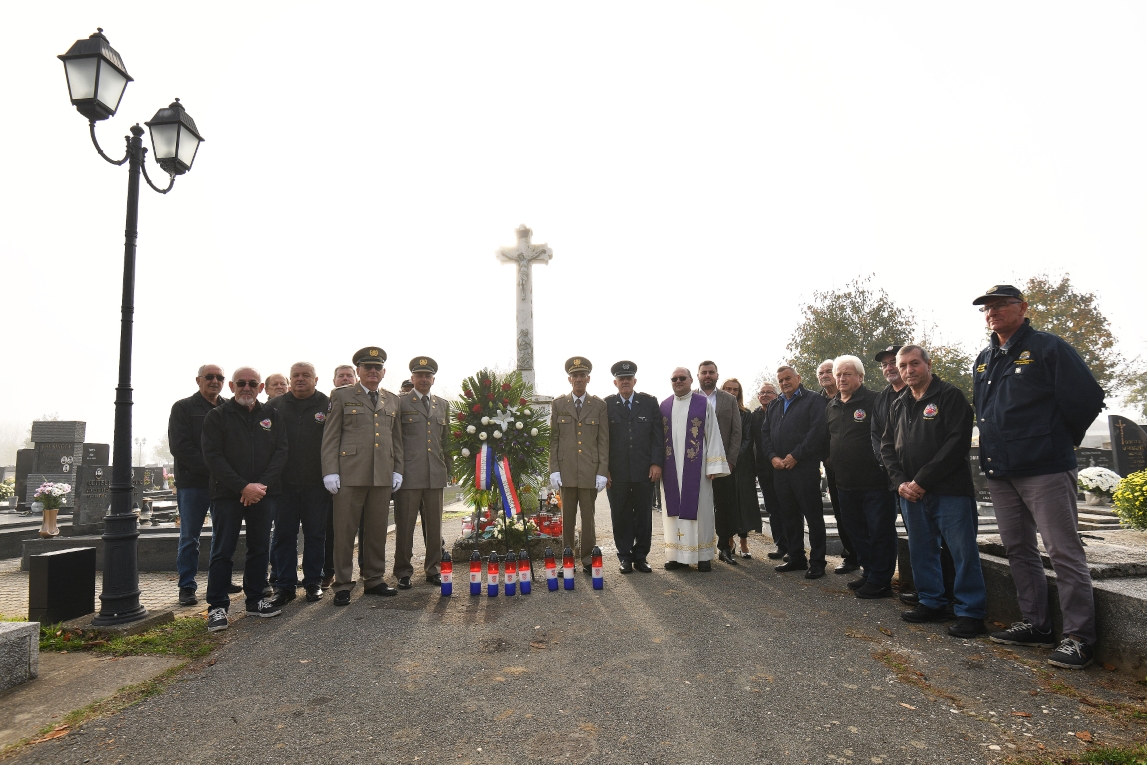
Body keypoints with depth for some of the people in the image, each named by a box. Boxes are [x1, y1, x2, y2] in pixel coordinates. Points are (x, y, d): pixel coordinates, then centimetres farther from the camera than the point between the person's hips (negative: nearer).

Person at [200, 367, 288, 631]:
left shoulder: (272, 416, 10)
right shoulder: (217, 416, 2)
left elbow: (281, 452, 4)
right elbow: (213, 456, -6)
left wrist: (262, 485, -10)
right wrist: (243, 486, -14)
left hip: (263, 493, 3)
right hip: (227, 494, -3)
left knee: (260, 548, 8)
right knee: (222, 551, 0)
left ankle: (255, 600, 20)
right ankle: (217, 607, 9)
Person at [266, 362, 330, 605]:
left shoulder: (328, 405, 2)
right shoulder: (275, 406, 7)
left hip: (317, 483, -1)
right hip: (283, 483, 1)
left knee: (315, 534, 7)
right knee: (283, 534, 6)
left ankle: (313, 583, 19)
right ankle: (284, 585, 17)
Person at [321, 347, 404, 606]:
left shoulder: (392, 400, 16)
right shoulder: (342, 396, 4)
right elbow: (330, 437, 0)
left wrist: (398, 470, 10)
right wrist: (330, 472, -8)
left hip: (383, 476, 4)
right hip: (350, 475, -3)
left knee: (377, 530, 9)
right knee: (345, 531, 1)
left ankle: (374, 580, 21)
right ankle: (343, 584, 11)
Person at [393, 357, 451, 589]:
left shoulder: (443, 405, 16)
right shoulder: (400, 402, 2)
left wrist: (448, 469, 16)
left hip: (436, 475, 4)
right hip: (409, 475, -4)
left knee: (435, 526, 9)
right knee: (405, 526, 3)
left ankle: (433, 569, 21)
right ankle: (403, 572, 15)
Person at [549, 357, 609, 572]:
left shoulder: (599, 405, 6)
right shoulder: (558, 404, 8)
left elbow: (603, 441, 3)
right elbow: (554, 439, 6)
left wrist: (602, 472, -3)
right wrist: (554, 469, -1)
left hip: (590, 471, -1)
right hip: (566, 471, 1)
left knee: (588, 517, 5)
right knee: (567, 517, 5)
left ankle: (588, 560, 14)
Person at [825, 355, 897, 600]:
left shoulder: (874, 401, -9)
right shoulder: (831, 407, 13)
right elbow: (827, 440, 22)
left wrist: (884, 465, -15)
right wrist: (831, 461, 15)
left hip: (875, 481, -7)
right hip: (846, 483, 8)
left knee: (880, 531, 1)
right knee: (855, 530, 16)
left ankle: (880, 580, 11)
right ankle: (868, 572, 30)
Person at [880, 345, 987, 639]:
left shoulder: (950, 395, -4)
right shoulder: (898, 405, 16)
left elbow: (958, 442, -14)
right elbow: (887, 446, 14)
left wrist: (922, 480, -15)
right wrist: (901, 482, -2)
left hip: (950, 490, -6)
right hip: (911, 493, 6)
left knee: (963, 551, -3)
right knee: (921, 550, 12)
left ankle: (970, 612, 8)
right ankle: (932, 603, 24)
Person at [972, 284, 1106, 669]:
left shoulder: (1048, 348, -7)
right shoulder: (984, 360, 15)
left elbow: (1087, 398, -11)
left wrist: (1062, 439, 0)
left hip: (1044, 469, -8)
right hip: (999, 471, 8)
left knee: (1064, 552, -4)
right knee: (1019, 550, 13)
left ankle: (1079, 636, 4)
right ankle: (1035, 624, 23)